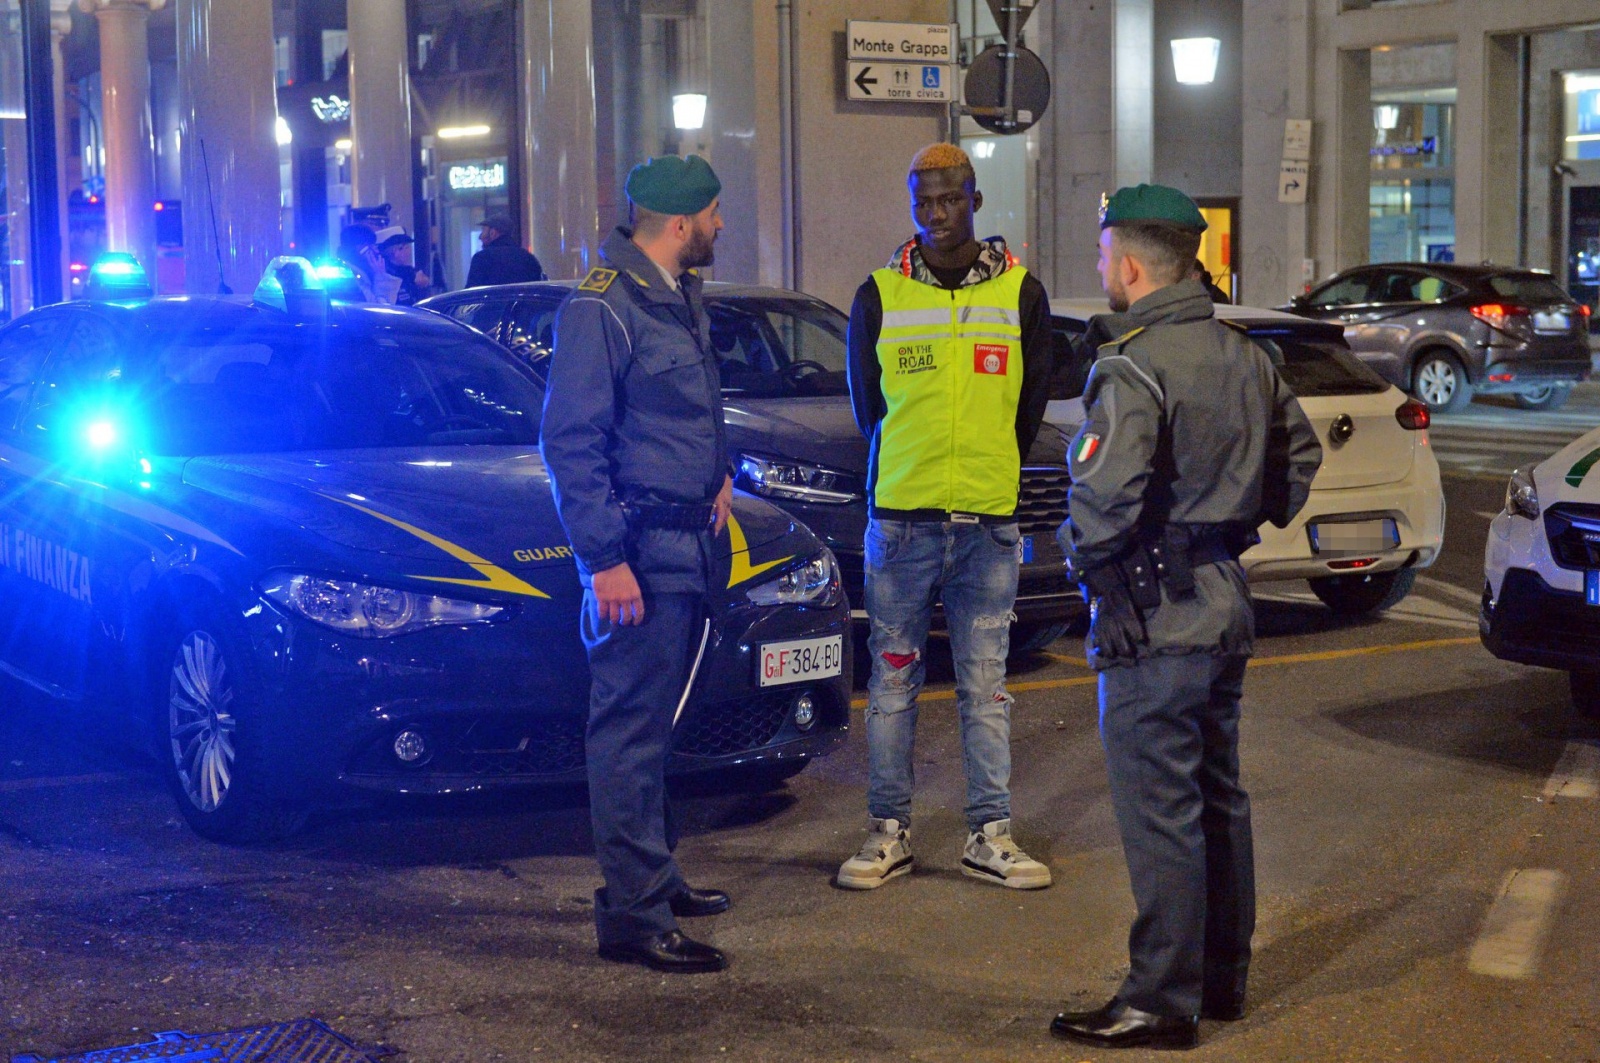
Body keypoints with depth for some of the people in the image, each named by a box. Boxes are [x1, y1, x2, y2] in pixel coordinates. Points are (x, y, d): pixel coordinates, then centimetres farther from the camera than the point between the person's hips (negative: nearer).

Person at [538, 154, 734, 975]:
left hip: (687, 543, 10)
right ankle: (633, 916, -2)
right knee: (631, 729, -6)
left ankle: (652, 875, 30)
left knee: (653, 722, 18)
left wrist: (718, 470, 17)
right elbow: (570, 442, -18)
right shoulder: (600, 308, -15)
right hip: (639, 549, -9)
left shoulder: (681, 296, 14)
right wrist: (605, 559, -21)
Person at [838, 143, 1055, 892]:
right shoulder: (879, 297, 3)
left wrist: (987, 477, 11)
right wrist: (913, 478, 11)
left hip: (988, 522, 0)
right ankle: (888, 831, 13)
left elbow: (1030, 404, 11)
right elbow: (867, 403, 10)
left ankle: (989, 836, 12)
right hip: (900, 520, 0)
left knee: (985, 686, 5)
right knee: (892, 681, 4)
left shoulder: (1021, 294, 4)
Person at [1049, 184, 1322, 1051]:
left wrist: (1087, 564, -10)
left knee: (1159, 811, -4)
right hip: (1226, 605, 9)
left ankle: (1162, 1002, 1)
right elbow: (1298, 454, 23)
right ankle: (1221, 977, 28)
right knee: (1217, 799, 17)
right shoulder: (1243, 357, 11)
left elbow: (1104, 498, -27)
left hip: (1154, 620, -9)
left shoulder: (1133, 367, -17)